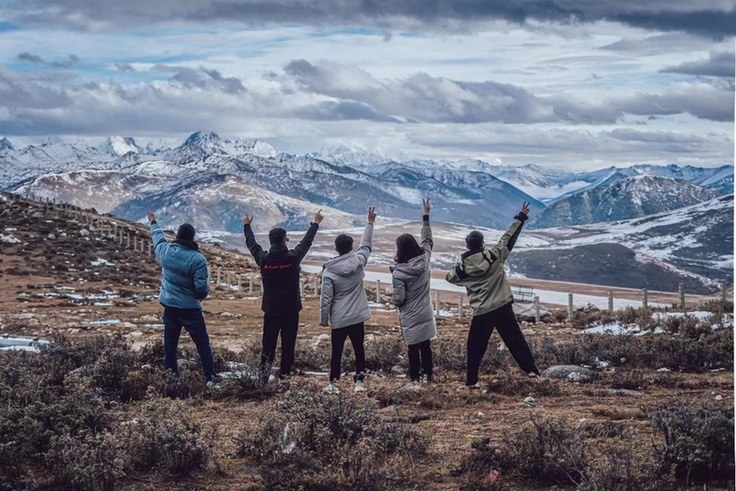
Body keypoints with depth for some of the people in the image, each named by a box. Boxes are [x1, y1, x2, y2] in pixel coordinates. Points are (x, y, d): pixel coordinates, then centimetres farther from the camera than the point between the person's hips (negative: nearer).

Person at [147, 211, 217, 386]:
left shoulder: (166, 251, -4)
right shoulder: (198, 259, -18)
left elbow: (158, 238, 20)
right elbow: (202, 288, -19)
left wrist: (153, 223, 39)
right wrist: (202, 296, 5)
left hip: (170, 306, 5)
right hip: (190, 308, -4)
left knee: (170, 344, 12)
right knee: (202, 344, 2)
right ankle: (210, 378, 0)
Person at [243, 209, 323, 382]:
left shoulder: (263, 259, -8)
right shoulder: (293, 257, -12)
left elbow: (251, 244, 11)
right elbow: (306, 242, 4)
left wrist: (247, 226, 29)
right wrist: (316, 224, 21)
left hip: (271, 311, 2)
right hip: (291, 311, -2)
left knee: (268, 345, 7)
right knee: (288, 345, 6)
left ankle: (264, 374, -1)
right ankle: (284, 375, 9)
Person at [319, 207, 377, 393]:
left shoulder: (329, 271, -12)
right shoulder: (358, 262, -8)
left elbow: (326, 298, -10)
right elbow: (366, 245, 11)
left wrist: (323, 319, 1)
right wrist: (370, 224, 22)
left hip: (339, 320, -2)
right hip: (357, 317, 2)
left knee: (337, 352, 8)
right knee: (359, 349, 10)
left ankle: (333, 382, 11)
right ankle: (359, 381, 8)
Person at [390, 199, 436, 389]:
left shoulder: (399, 273, -21)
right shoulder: (424, 260, -8)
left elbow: (398, 299, -18)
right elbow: (428, 241, 9)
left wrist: (393, 299, 7)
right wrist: (426, 216, 13)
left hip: (411, 318, -5)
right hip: (426, 314, 5)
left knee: (413, 348, 6)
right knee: (426, 346, 17)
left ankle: (415, 380, 12)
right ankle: (428, 375, 28)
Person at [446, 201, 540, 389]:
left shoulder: (463, 267, -6)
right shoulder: (494, 256, -9)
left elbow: (450, 277, 15)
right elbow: (508, 238, 0)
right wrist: (521, 218, 9)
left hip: (481, 313, 0)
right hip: (503, 307, 0)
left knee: (475, 347, 10)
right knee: (515, 339, 9)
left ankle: (471, 380, 10)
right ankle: (530, 368, 8)